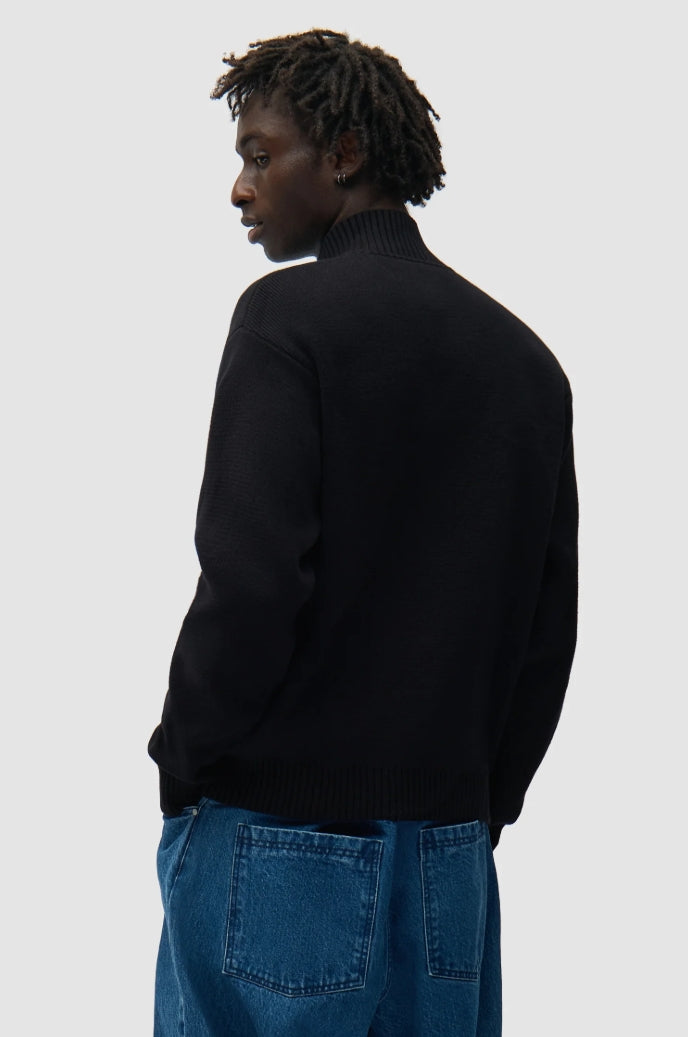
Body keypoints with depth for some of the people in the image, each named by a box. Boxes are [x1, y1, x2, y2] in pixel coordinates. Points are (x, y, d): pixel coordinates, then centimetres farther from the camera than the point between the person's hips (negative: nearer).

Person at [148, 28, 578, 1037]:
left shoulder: (290, 313, -9)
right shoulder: (525, 356, 11)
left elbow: (250, 581, -17)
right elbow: (550, 624, 11)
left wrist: (182, 762, -4)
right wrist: (483, 798, 16)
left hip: (280, 838, -6)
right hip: (450, 847, 6)